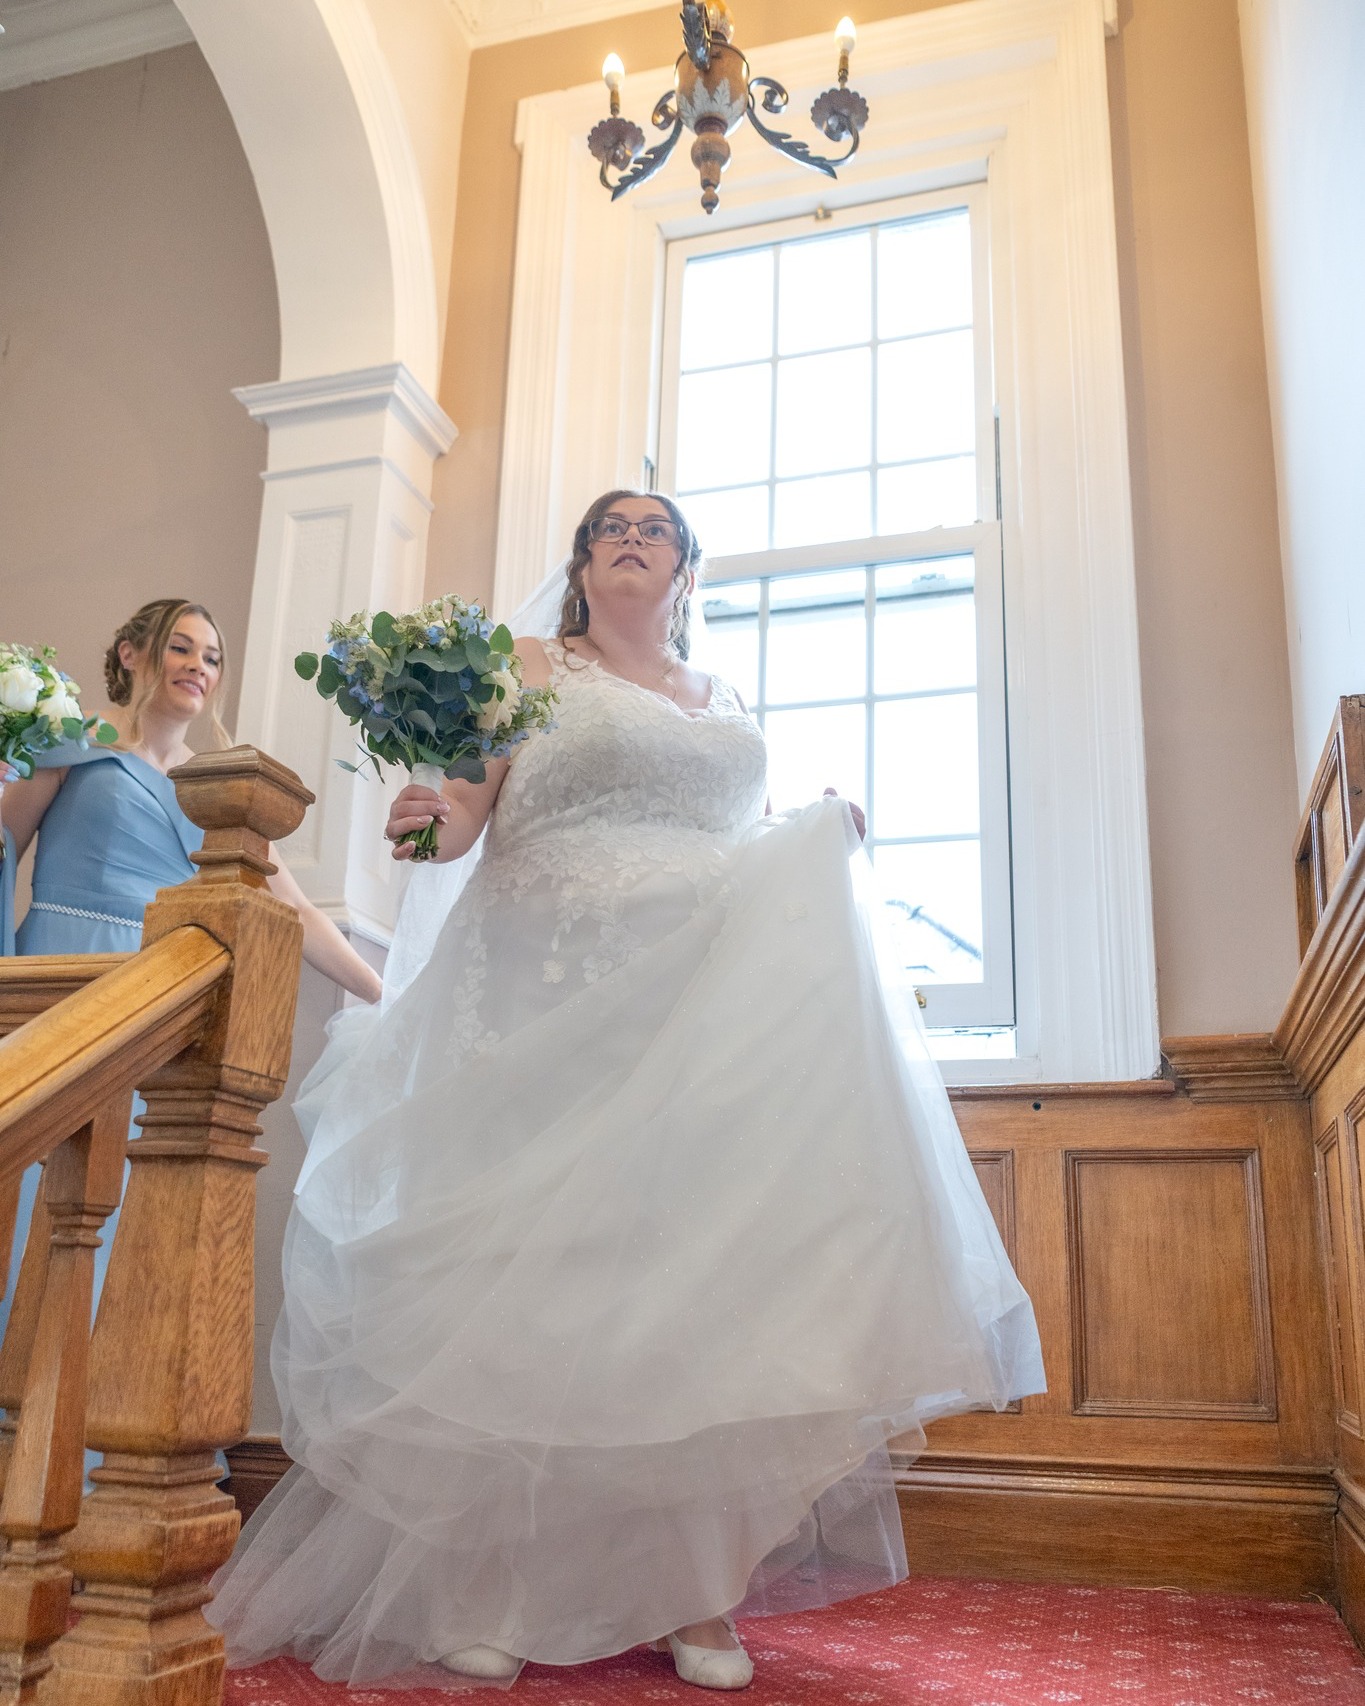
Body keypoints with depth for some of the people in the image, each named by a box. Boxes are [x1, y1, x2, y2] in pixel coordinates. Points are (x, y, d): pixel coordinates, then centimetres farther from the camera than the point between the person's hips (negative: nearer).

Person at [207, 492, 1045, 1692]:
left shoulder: (727, 705, 24)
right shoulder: (526, 667, 12)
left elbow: (765, 850, 25)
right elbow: (463, 808, 1)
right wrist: (433, 819, -21)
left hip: (704, 1011, 4)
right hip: (553, 1006, -3)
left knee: (699, 1273, -4)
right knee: (534, 1275, -6)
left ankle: (691, 1590, 4)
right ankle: (487, 1591, 5)